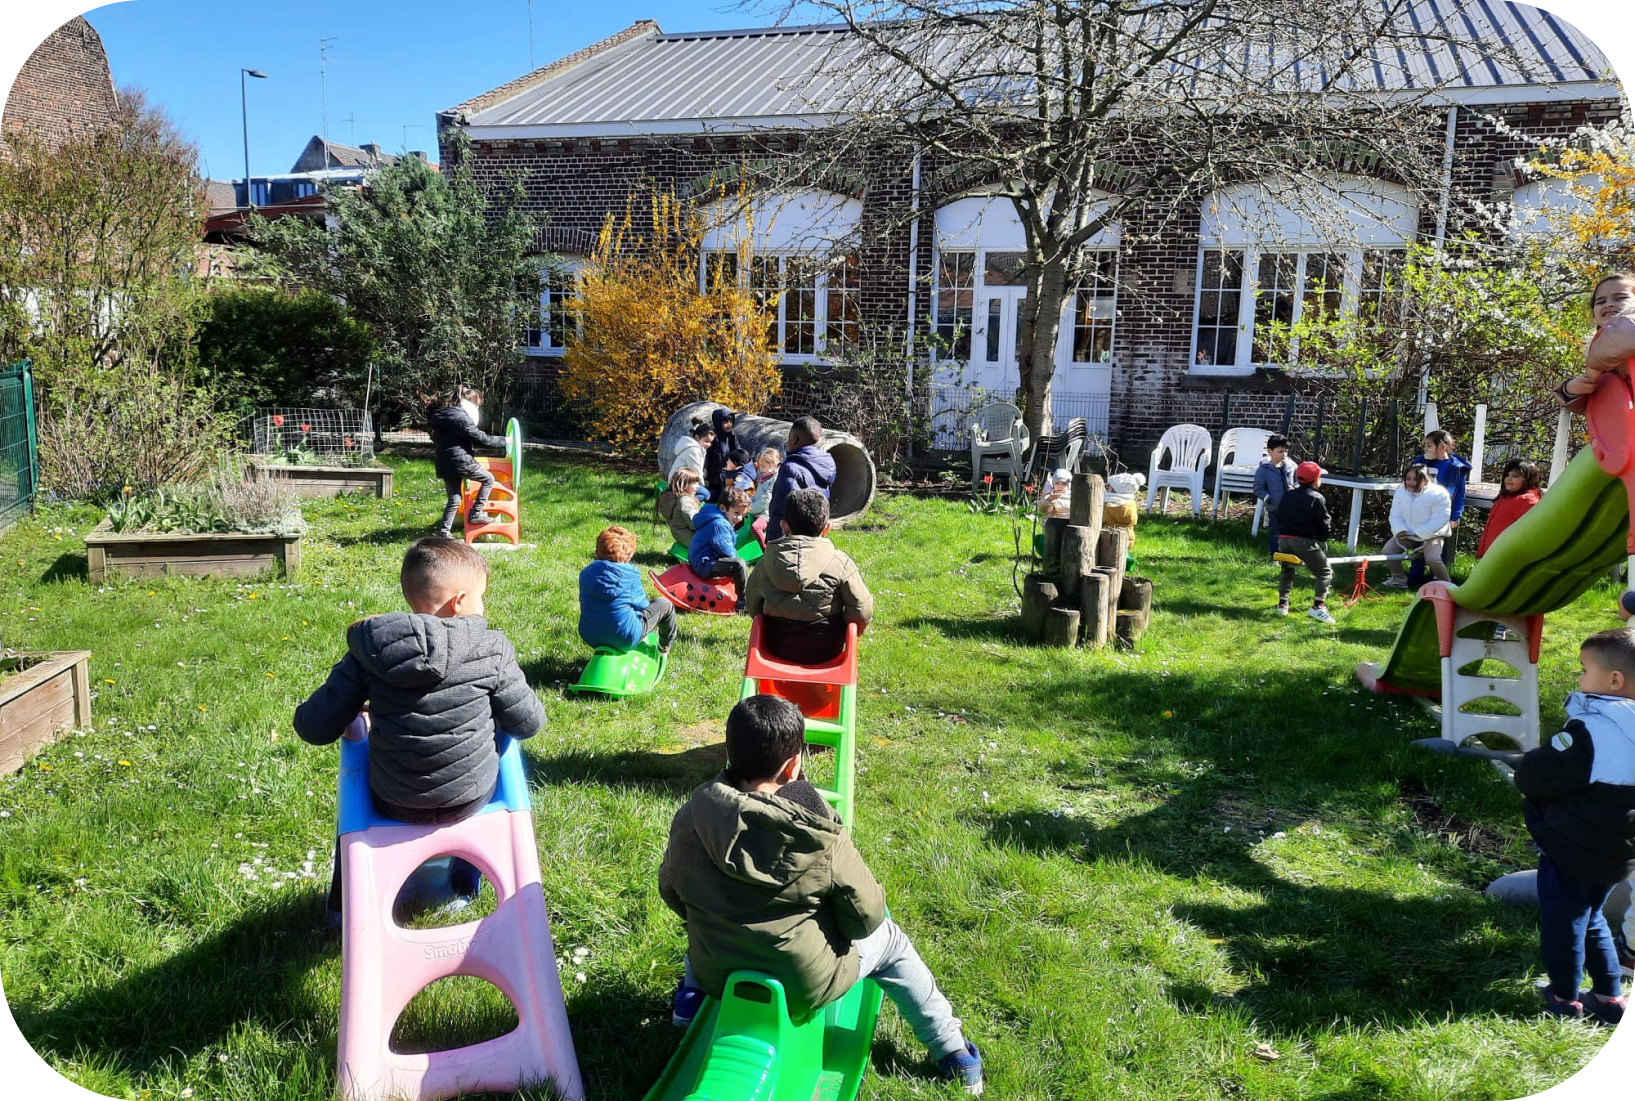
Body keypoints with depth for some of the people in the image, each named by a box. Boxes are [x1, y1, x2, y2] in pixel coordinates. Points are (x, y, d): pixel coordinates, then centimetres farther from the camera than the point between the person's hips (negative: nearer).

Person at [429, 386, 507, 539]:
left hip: (444, 464, 8)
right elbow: (481, 439, -13)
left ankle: (444, 531, 9)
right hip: (460, 461, -8)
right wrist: (503, 441, -1)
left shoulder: (440, 414, 15)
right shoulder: (462, 418, -14)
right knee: (488, 479, 9)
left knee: (454, 499, 15)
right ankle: (476, 514, 6)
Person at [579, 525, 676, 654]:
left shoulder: (585, 573, 1)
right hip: (624, 638, -6)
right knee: (665, 605, 13)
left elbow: (584, 605, 13)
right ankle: (665, 647, 36)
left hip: (590, 637, 6)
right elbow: (641, 605, -4)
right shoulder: (630, 575, -12)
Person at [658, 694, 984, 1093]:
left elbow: (671, 892, 2)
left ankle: (691, 995, 35)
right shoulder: (822, 839, -23)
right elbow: (865, 916, -15)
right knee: (889, 940, 24)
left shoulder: (689, 821, -14)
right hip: (804, 987, -3)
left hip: (714, 974, 4)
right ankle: (953, 1051, 31)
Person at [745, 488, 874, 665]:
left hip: (778, 650, 3)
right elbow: (862, 612, -12)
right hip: (826, 652, -3)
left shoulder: (766, 563, -4)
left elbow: (752, 608, 5)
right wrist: (844, 637, 7)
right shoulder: (841, 563, -12)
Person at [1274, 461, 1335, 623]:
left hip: (1284, 538, 6)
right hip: (1304, 541, -6)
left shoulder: (1287, 496, 13)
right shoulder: (1316, 499, -4)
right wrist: (1322, 543, 6)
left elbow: (1279, 518, 16)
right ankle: (1318, 606, -11)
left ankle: (1282, 603, 23)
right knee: (1325, 571, 2)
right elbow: (1323, 525, -6)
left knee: (1287, 569, 27)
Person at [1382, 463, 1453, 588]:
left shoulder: (1439, 494, -19)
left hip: (1431, 534, -5)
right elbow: (1396, 515, 1)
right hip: (1407, 533, 5)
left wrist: (1420, 534, -21)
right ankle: (1399, 579, 11)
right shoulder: (1401, 491, -3)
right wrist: (1400, 530, -17)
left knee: (1432, 559, -28)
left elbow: (1439, 519, -20)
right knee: (1388, 550, -12)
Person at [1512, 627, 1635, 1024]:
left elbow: (1534, 777, -24)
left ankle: (1565, 999, 23)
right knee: (1591, 918, 25)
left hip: (1572, 853, -8)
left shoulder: (1590, 732, -28)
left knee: (1562, 920, 10)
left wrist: (1527, 773, -2)